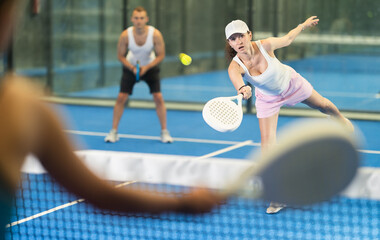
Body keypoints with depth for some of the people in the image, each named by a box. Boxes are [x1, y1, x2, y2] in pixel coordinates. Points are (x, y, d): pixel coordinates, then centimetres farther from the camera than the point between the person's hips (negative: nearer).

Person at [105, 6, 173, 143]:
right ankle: (113, 132, 5)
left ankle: (164, 132, 3)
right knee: (121, 97, -8)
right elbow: (120, 56, -11)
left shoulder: (155, 34, -26)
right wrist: (132, 68, -25)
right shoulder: (125, 35, -24)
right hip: (131, 66, 0)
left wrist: (146, 67, -27)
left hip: (150, 66, 0)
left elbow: (161, 55, -14)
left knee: (158, 98, -10)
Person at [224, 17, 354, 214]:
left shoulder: (265, 45, -34)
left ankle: (341, 119, 66)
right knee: (267, 142, -13)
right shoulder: (235, 66, -36)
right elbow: (237, 80, -60)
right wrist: (243, 89, -82)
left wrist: (303, 25, 2)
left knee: (323, 105, 27)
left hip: (292, 83, 1)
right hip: (267, 99, -1)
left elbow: (287, 39, -12)